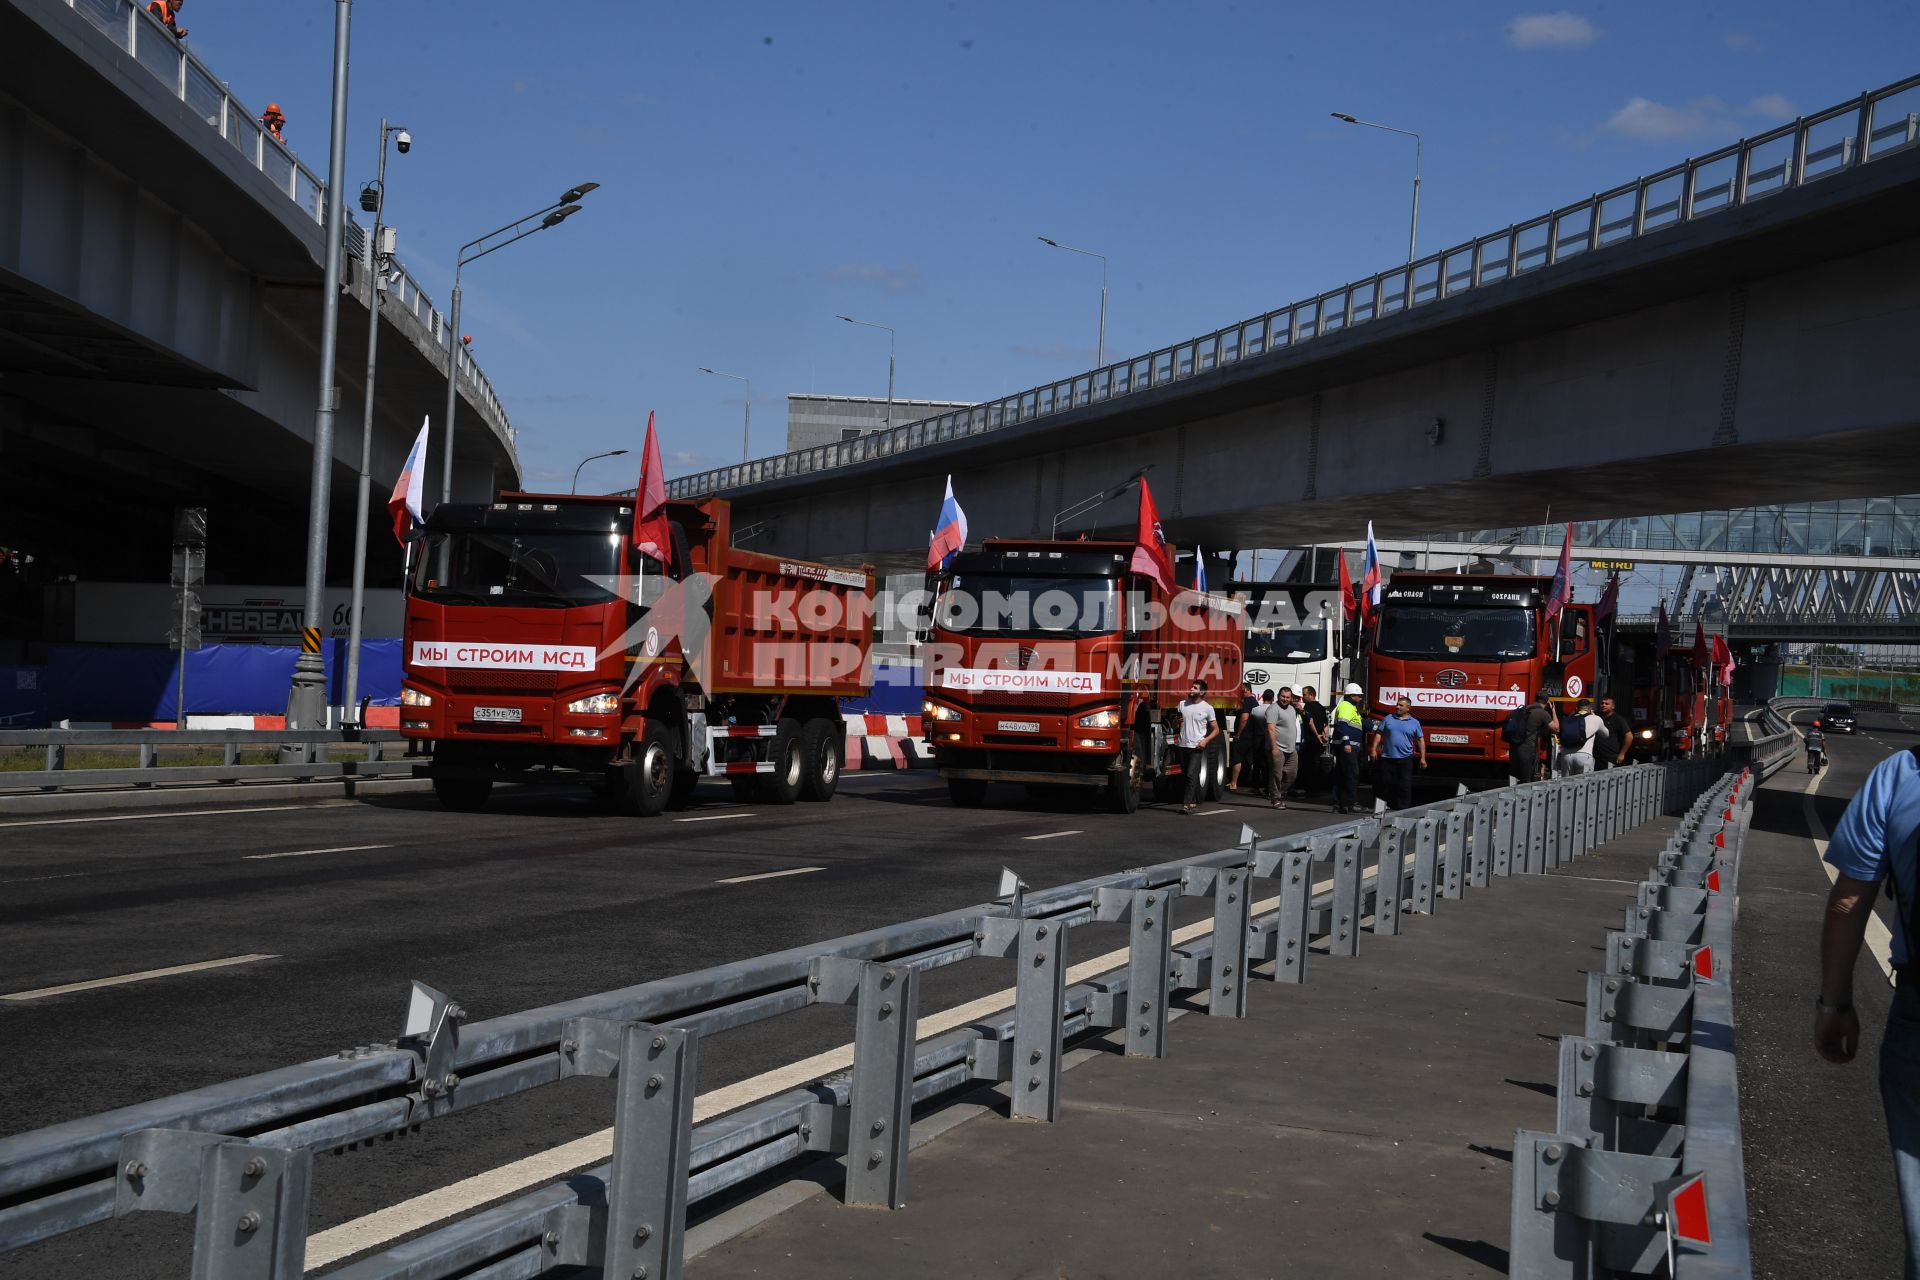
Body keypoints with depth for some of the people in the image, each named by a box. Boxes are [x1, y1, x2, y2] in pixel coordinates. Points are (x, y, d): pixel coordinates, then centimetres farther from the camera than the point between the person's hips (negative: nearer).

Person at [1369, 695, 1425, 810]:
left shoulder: (1414, 723, 5)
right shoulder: (1388, 719, 7)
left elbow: (1421, 740, 7)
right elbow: (1379, 734, 9)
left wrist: (1423, 758, 2)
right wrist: (1374, 749, -1)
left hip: (1405, 759, -2)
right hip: (1387, 758, 2)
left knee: (1405, 786, -3)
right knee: (1386, 784, 7)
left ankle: (1403, 808, -1)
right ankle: (1389, 806, 18)